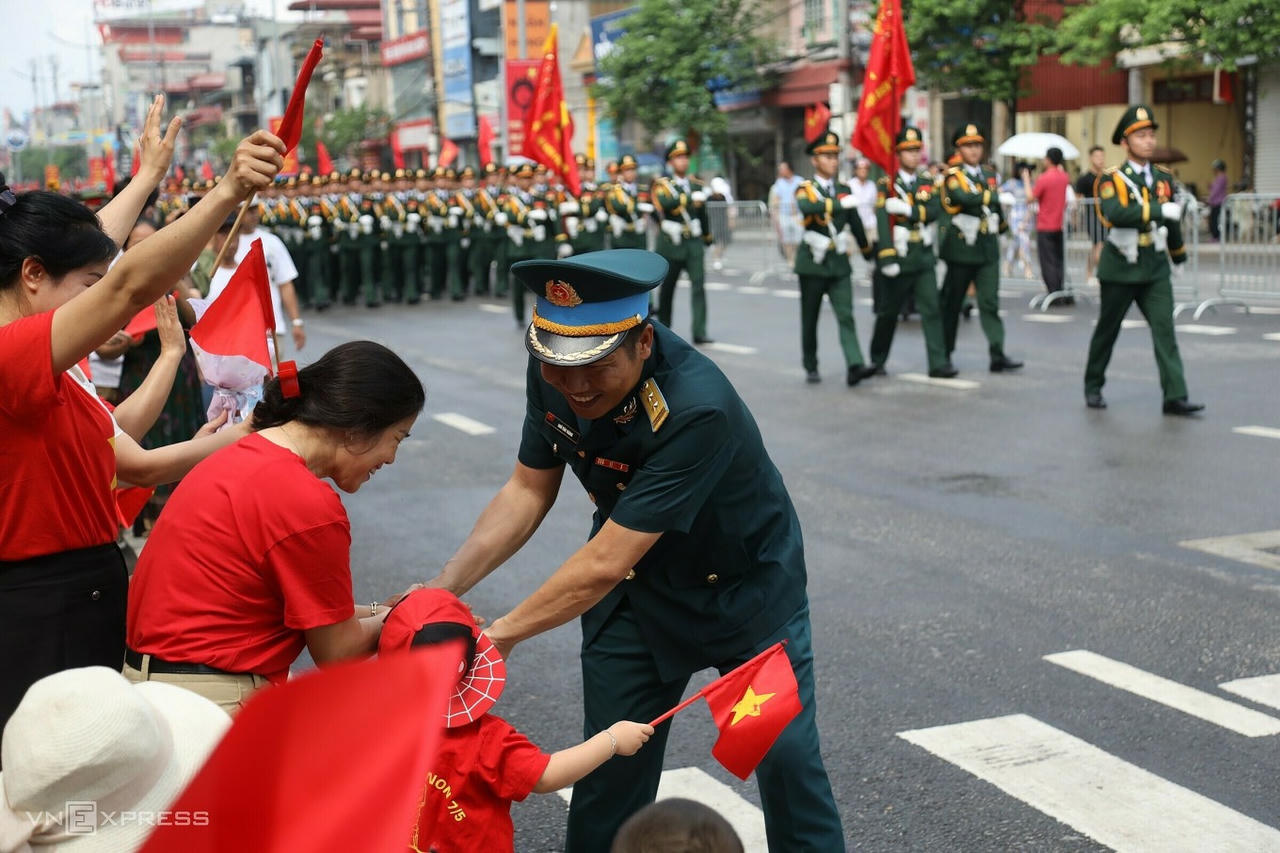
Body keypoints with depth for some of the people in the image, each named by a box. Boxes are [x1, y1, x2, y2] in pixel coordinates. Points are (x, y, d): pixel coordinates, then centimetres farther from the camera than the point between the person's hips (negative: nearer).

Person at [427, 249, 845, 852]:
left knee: (787, 760, 5)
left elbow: (605, 562, -37)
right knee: (611, 764, 9)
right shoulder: (552, 373, -18)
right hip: (636, 591, 5)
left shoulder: (696, 409, -39)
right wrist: (439, 592, -13)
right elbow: (529, 490, -5)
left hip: (747, 585, -4)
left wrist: (499, 636, -30)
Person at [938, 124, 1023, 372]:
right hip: (961, 248, -4)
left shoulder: (990, 175, 13)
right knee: (952, 303, 5)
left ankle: (998, 354, -10)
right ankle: (944, 354, 17)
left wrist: (1000, 224, 12)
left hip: (988, 248, 4)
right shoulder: (953, 176, -5)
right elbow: (963, 198, -24)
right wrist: (991, 196, -12)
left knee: (990, 303, -3)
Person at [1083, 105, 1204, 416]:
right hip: (1120, 269, -3)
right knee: (1107, 329, 9)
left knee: (1164, 330, -7)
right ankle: (1093, 387, 27)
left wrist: (1179, 257, 32)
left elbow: (1173, 221, 21)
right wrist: (1160, 210, -33)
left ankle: (1175, 397, -10)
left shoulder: (1163, 178, 8)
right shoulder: (1112, 179, -8)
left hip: (1156, 270, 3)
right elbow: (1115, 214, -28)